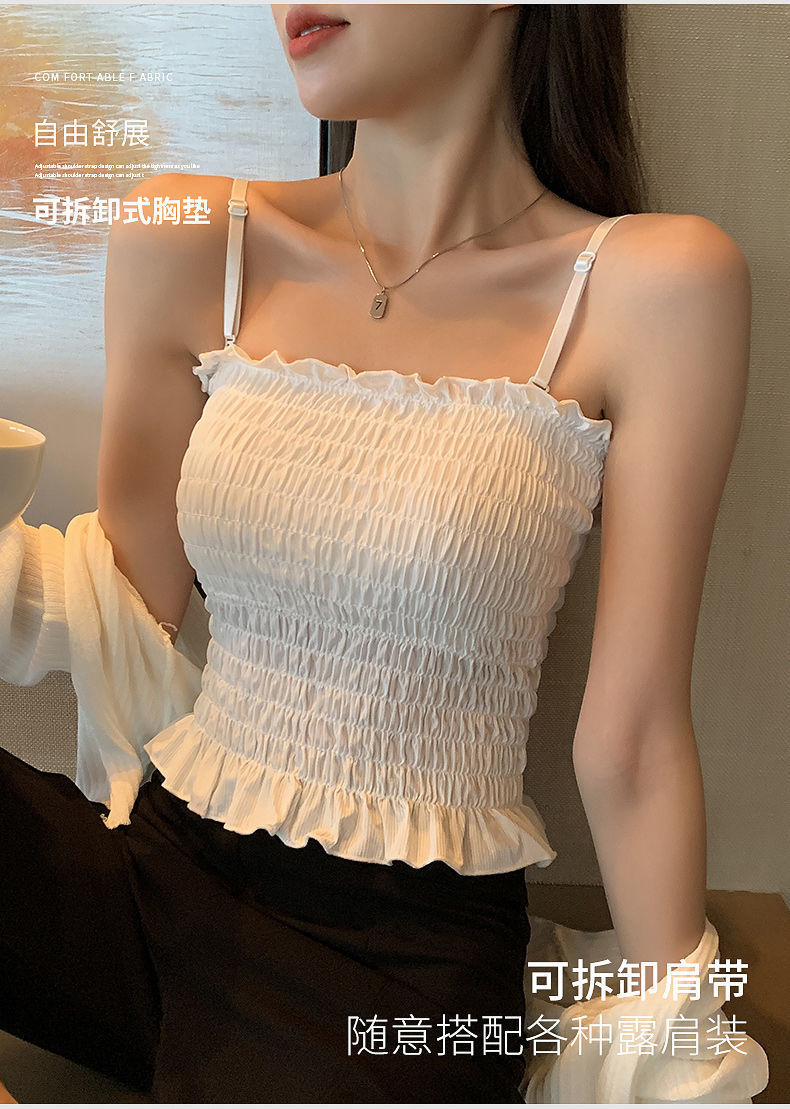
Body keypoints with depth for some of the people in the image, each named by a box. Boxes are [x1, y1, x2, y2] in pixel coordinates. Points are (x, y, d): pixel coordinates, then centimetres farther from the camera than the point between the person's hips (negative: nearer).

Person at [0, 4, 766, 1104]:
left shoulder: (655, 284, -8)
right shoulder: (184, 247, 3)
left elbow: (629, 740, -7)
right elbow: (133, 613, 4)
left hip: (403, 951, -3)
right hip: (162, 862, 4)